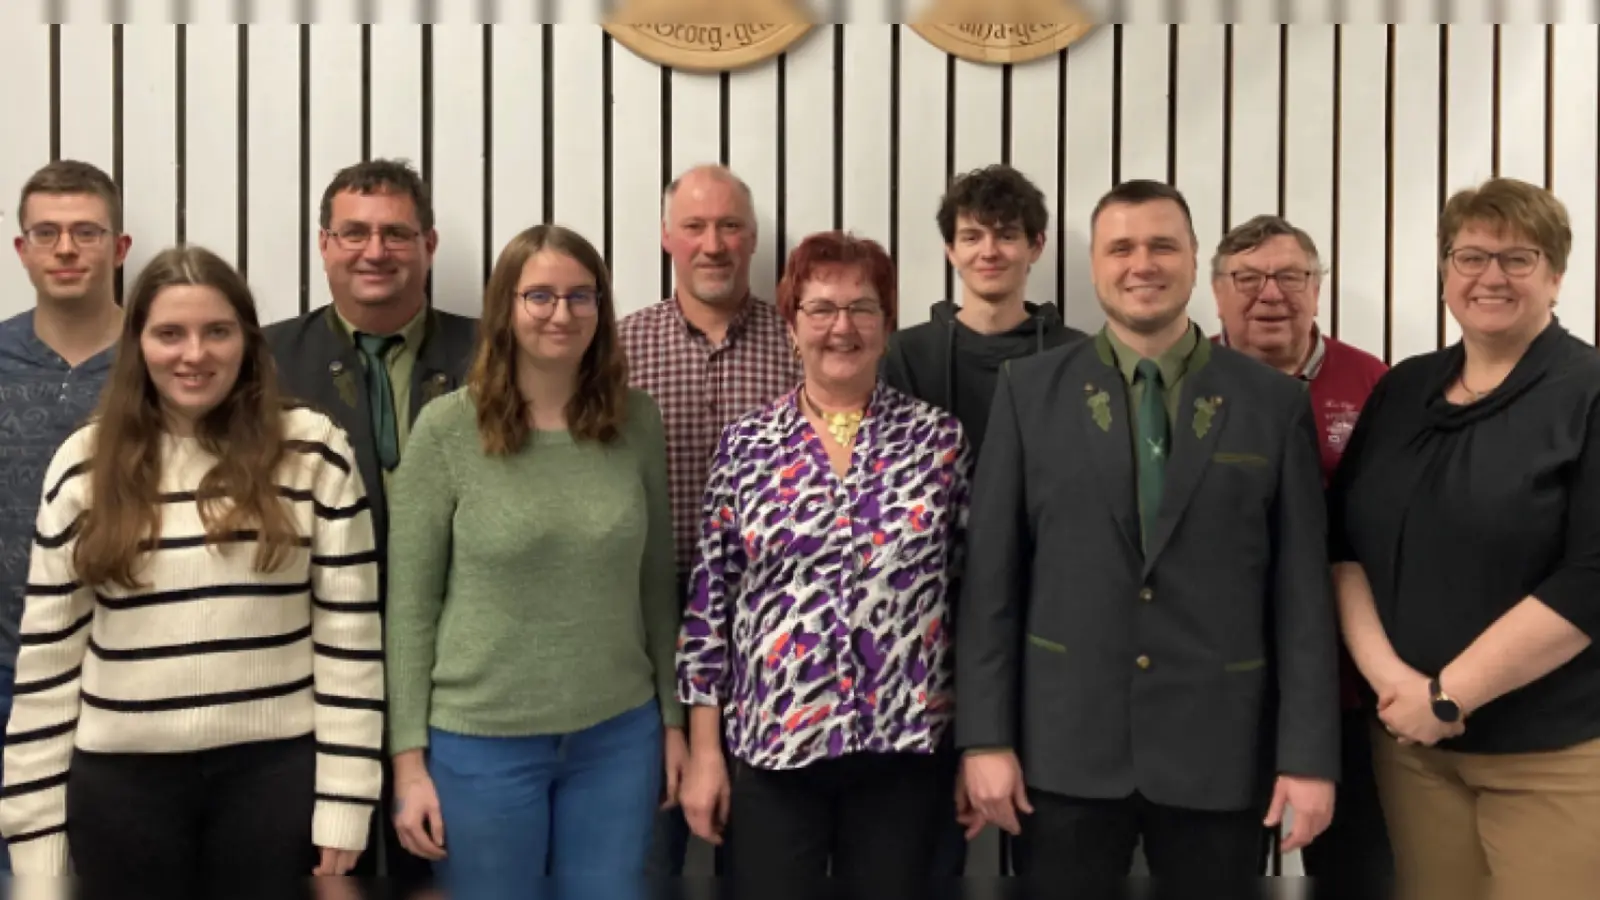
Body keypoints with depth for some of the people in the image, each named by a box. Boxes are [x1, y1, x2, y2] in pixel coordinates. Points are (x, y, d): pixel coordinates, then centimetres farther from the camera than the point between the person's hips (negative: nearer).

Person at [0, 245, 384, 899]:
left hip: (275, 770, -1)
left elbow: (349, 635, -3)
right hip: (121, 777, 2)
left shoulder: (312, 452, -4)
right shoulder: (84, 464, 1)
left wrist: (344, 800, -5)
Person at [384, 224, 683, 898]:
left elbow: (656, 583, 6)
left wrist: (673, 718, 7)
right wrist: (408, 757, -7)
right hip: (481, 743, -2)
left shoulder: (637, 421, 0)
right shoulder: (447, 428, -8)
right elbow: (410, 604, -6)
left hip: (618, 737, 3)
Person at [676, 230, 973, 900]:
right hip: (770, 744, 0)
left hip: (902, 744, 0)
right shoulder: (747, 443, 1)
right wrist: (703, 750, 0)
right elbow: (710, 599, 2)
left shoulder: (938, 438, 0)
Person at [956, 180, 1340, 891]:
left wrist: (1309, 753, -3)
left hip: (1220, 750, 0)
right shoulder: (1030, 391, 2)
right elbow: (992, 578, 1)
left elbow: (1303, 589, 1)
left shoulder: (1273, 402, 2)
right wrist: (985, 736, -3)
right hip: (1065, 746, 0)